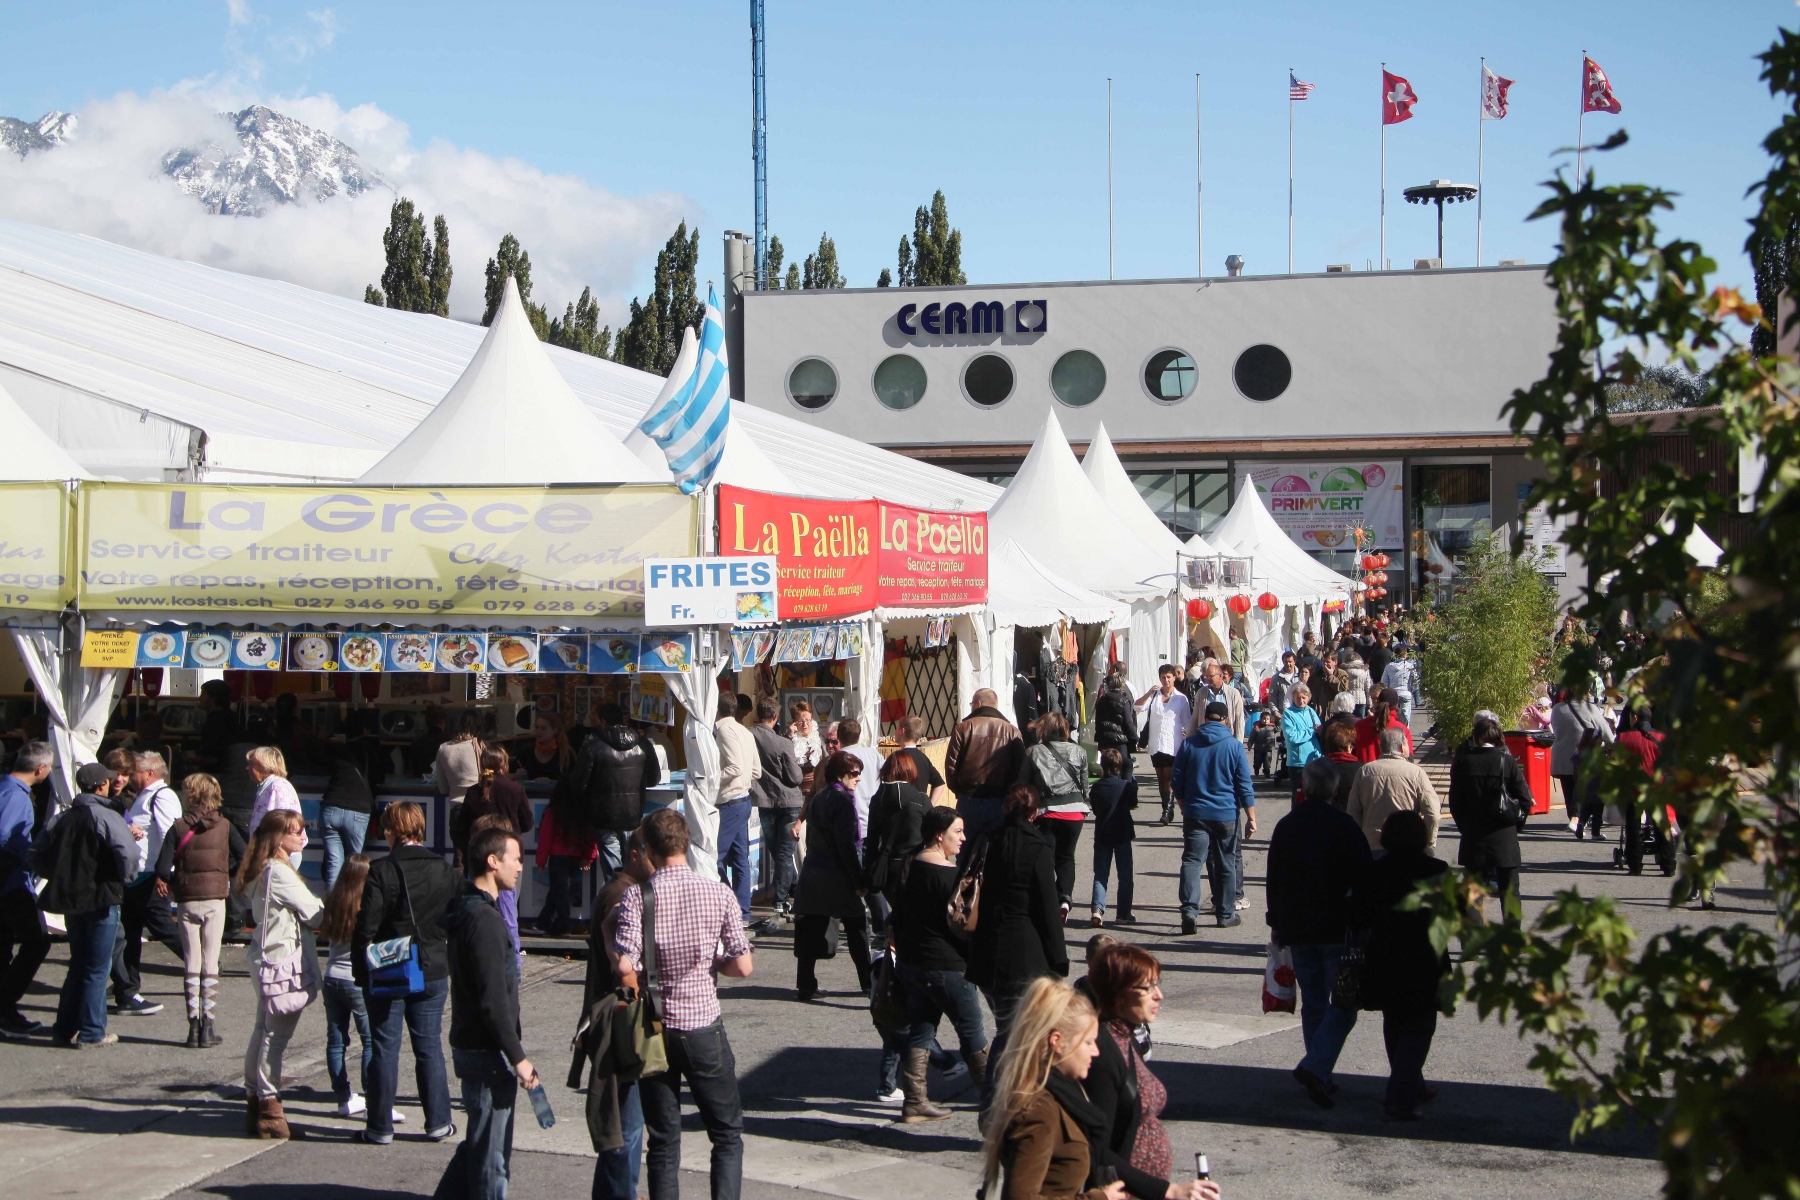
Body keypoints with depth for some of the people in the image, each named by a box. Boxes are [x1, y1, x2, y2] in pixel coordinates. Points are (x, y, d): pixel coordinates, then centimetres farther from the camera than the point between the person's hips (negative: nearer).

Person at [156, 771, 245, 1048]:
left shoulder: (178, 828, -5)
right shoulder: (224, 826, -1)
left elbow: (162, 869, -12)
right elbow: (247, 858, -5)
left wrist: (174, 884, 7)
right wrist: (230, 880, 10)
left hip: (187, 901, 0)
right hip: (215, 900, 0)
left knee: (191, 964, 7)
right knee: (210, 963, 4)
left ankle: (193, 1025, 6)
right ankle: (208, 1027, 2)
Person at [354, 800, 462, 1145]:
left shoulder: (380, 871, -14)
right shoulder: (442, 869, 0)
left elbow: (366, 927, -14)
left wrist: (361, 971, -5)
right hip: (432, 971, 3)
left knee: (385, 1048, 4)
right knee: (429, 1046, 12)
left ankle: (380, 1127, 9)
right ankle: (438, 1122, 15)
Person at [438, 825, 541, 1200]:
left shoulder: (464, 910, 12)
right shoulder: (484, 919, -20)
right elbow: (493, 1001, -23)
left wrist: (513, 1039, 23)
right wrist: (518, 1057, -19)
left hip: (469, 1043, 10)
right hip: (489, 1053, -10)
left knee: (479, 1141, 19)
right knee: (491, 1151, 0)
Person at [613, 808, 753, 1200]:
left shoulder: (636, 897, -8)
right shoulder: (719, 894, -6)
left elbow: (626, 966, -18)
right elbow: (743, 966, -8)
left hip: (654, 1031, 1)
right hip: (704, 1027, -1)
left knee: (663, 1142, 11)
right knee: (728, 1135, 12)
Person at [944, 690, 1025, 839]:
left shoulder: (962, 728, -3)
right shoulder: (1012, 731, 1)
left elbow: (951, 765, -4)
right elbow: (1019, 769, 0)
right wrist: (1008, 796, 13)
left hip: (969, 801, -1)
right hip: (1000, 804, 1)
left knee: (965, 848, 7)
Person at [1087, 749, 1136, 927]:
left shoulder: (1096, 787, -2)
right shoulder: (1126, 786, -10)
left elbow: (1095, 809, 7)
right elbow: (1133, 805, 5)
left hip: (1102, 835, 2)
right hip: (1122, 834, -2)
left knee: (1100, 875, 6)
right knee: (1125, 876, 7)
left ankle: (1098, 908, -13)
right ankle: (1123, 914, 7)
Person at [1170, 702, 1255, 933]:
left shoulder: (1189, 743, 1)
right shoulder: (1234, 746, -4)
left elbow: (1177, 780, 7)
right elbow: (1245, 786, -3)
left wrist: (1184, 806, 22)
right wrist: (1252, 818, 2)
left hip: (1195, 813, 1)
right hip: (1226, 815, -1)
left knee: (1191, 860, -3)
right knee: (1226, 864, 10)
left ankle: (1189, 909, -20)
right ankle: (1226, 914, 17)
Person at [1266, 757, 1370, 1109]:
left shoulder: (1285, 827, 4)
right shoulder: (1344, 827, -10)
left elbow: (1274, 879, 11)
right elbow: (1363, 879, -9)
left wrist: (1276, 923, 20)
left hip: (1297, 930, 5)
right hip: (1338, 930, -5)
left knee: (1313, 1004, 13)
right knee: (1343, 1004, -1)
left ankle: (1319, 1077, 14)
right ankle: (1316, 1068, -17)